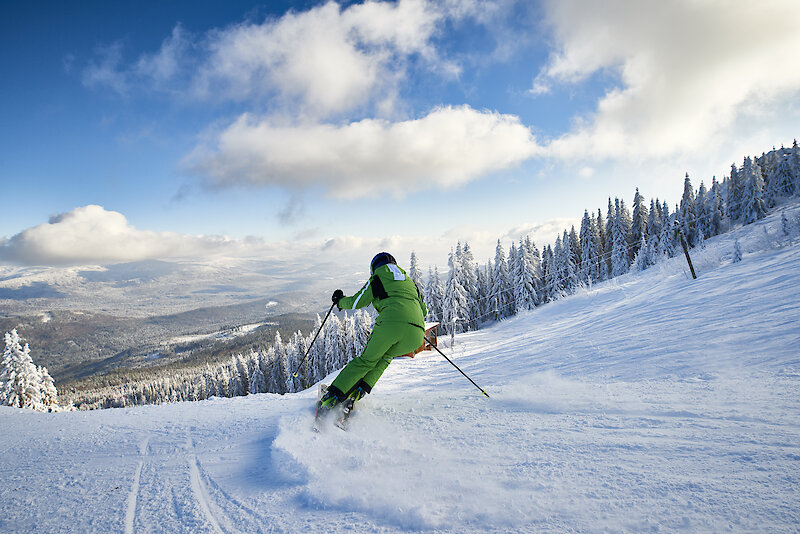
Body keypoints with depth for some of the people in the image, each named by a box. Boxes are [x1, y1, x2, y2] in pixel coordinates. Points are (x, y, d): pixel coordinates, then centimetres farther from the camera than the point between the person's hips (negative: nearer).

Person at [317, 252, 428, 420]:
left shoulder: (377, 279, 19)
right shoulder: (410, 281, 33)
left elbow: (357, 302, 16)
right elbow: (424, 310, 35)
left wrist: (340, 300, 36)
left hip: (390, 324, -4)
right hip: (416, 333, 4)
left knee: (367, 360, 15)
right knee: (385, 356, 29)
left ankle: (332, 396, 8)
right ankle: (358, 392, 16)